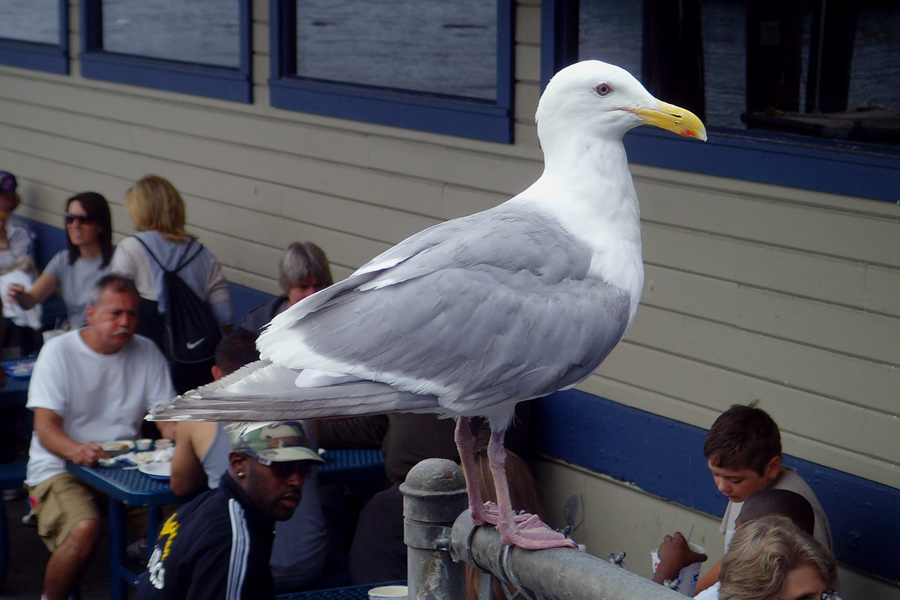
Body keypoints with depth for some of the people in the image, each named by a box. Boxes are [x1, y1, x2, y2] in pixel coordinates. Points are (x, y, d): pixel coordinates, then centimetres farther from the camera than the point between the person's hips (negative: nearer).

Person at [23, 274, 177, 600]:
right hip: (59, 468, -3)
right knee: (85, 528, -33)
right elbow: (45, 428, -11)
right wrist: (77, 450, -34)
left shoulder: (146, 352, 8)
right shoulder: (59, 351, -3)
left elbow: (167, 415, 5)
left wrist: (179, 436, -21)